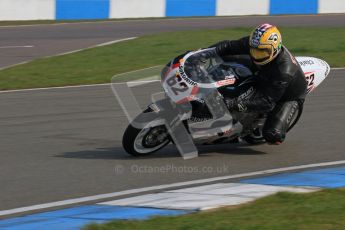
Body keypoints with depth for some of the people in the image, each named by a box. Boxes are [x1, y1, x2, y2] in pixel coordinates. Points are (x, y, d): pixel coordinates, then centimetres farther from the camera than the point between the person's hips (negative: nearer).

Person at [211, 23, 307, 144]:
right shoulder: (253, 43, -26)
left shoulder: (284, 72, -42)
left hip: (289, 97, -7)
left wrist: (236, 104, -50)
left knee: (272, 135, -26)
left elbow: (267, 102, -42)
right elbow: (229, 46, -15)